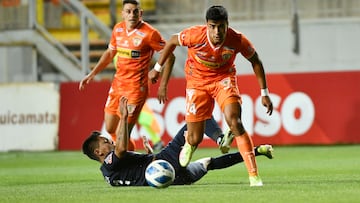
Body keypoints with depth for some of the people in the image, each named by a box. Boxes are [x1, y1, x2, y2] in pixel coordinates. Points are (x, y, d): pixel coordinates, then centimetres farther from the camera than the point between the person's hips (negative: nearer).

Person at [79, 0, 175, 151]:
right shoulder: (118, 29, 5)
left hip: (136, 88, -7)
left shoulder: (149, 33, -15)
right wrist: (92, 74, 18)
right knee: (110, 129, 14)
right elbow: (109, 53, 21)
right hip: (117, 84, 7)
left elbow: (169, 57, -10)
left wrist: (163, 86, -14)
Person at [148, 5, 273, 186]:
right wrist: (157, 68, 4)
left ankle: (254, 176, -22)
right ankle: (189, 144, 42)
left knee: (235, 123, -25)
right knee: (195, 139, 0)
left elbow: (255, 61, -5)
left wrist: (264, 93, -3)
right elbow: (172, 41, -5)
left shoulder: (238, 40, -25)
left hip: (224, 78, 0)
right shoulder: (195, 35, -27)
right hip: (197, 81, 0)